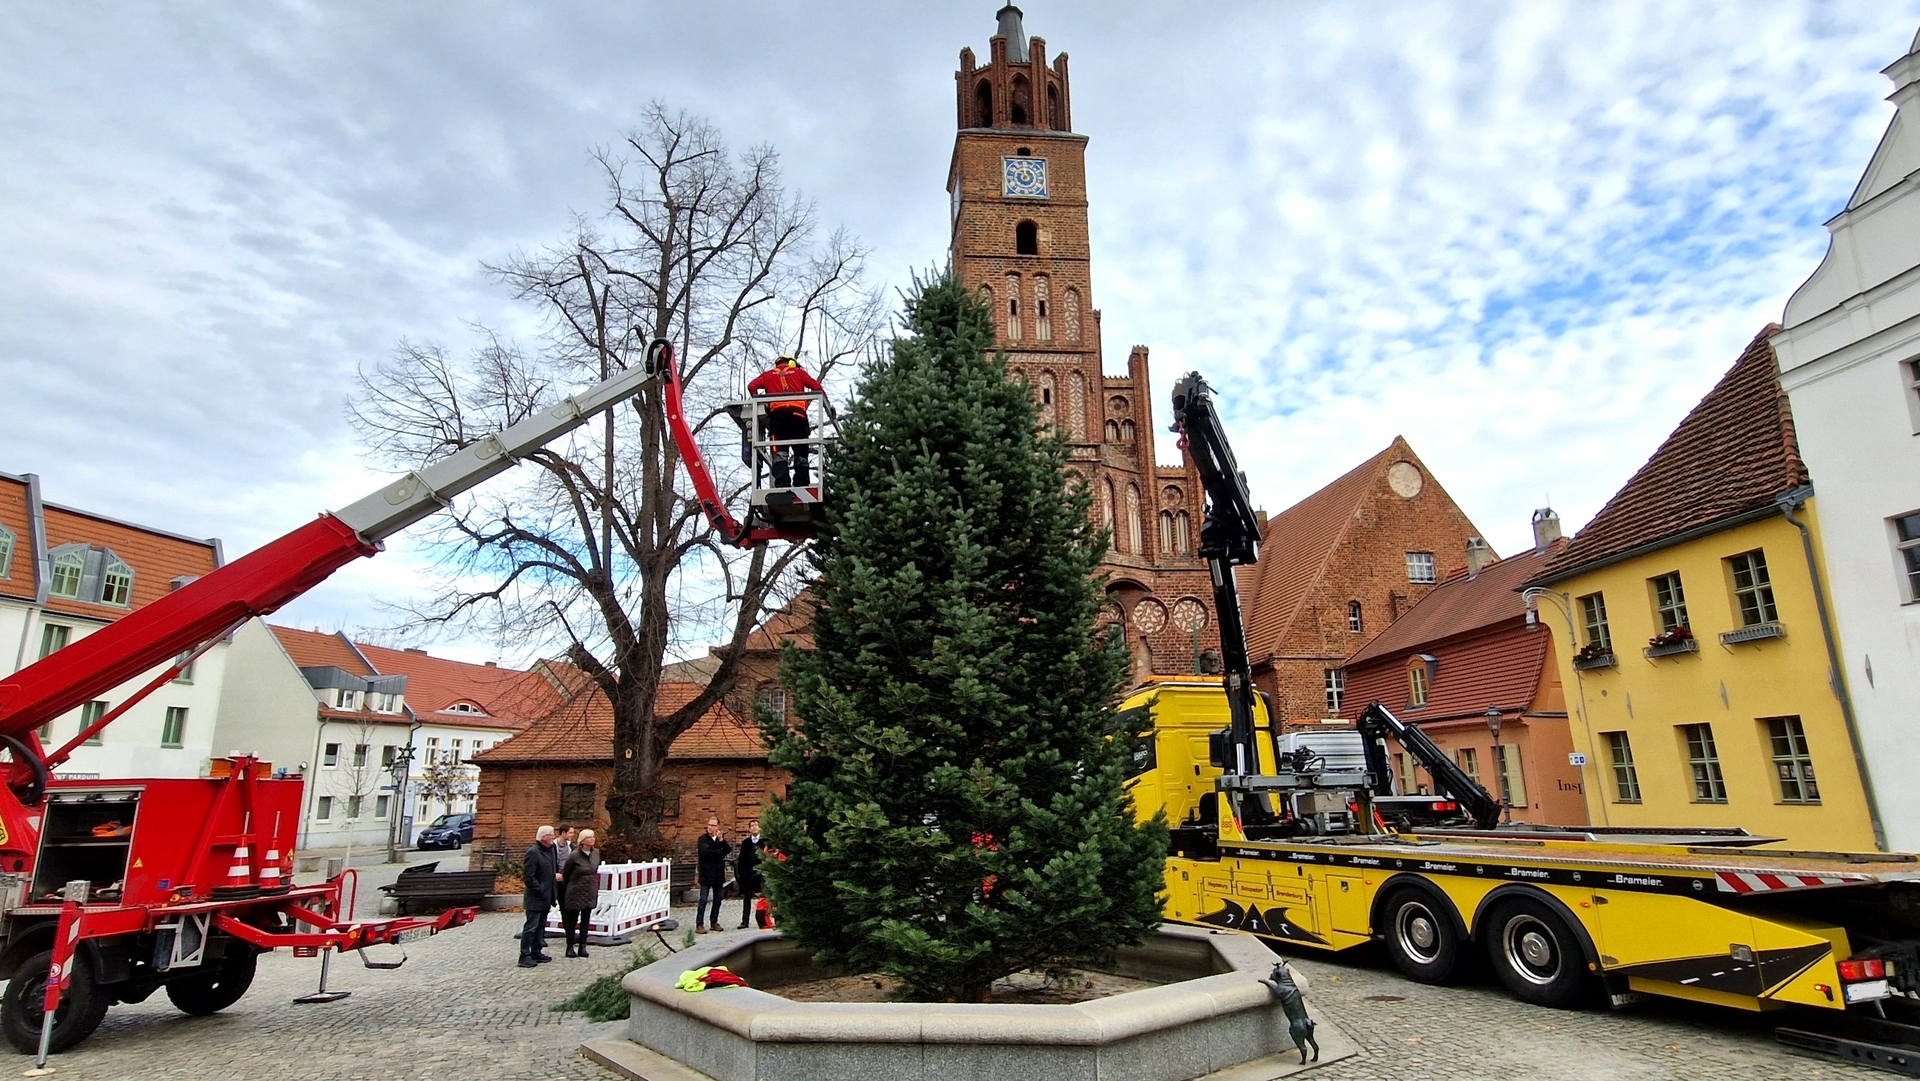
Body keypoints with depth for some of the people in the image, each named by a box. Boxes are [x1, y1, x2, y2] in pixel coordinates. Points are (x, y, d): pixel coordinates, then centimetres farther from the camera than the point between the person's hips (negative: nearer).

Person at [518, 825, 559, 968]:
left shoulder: (550, 850, 10)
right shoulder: (533, 852, -17)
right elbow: (528, 877, -20)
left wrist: (557, 874, 2)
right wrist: (540, 891, -19)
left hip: (546, 897, 9)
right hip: (535, 898, -9)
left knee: (540, 926, 16)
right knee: (531, 927, -4)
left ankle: (536, 952, 25)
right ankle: (525, 956, 2)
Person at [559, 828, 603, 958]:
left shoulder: (596, 853, -1)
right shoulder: (575, 855, -16)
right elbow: (565, 872, -3)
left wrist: (593, 883, 13)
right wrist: (568, 886, 9)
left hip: (590, 892, 5)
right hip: (575, 893, -4)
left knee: (585, 920, 9)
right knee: (572, 920, 7)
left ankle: (582, 946, 16)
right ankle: (570, 947, 18)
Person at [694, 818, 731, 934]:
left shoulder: (721, 839, 11)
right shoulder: (703, 838, -3)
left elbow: (728, 850, -2)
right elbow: (704, 851, -20)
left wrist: (721, 840, -15)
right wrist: (720, 852, -8)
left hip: (719, 874, 5)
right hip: (706, 874, -5)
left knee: (718, 900, 9)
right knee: (703, 900, -6)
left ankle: (714, 922, 20)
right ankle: (699, 925, -3)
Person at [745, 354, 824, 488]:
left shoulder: (768, 375, 24)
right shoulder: (798, 372, 23)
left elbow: (752, 386, 8)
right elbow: (816, 386, 11)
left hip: (777, 413, 0)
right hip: (797, 412, 0)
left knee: (779, 453, -10)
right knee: (801, 453, 5)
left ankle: (782, 486, -27)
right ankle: (801, 487, -2)